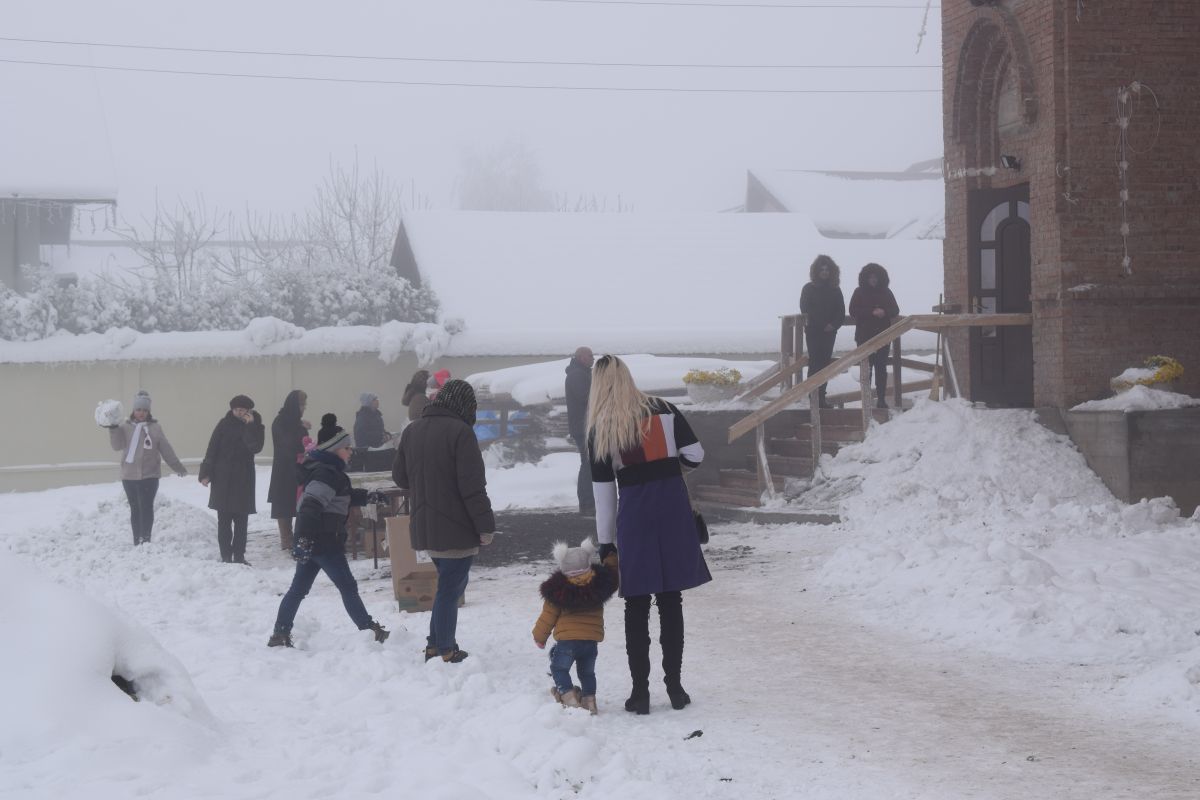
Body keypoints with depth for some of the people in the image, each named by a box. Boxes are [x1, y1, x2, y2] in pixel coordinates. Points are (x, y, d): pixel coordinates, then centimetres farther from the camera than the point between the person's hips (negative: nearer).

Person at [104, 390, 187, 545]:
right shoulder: (125, 427, 4)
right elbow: (117, 445, -9)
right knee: (135, 509, 9)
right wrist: (113, 429, -22)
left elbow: (166, 450, 5)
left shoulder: (155, 428, 2)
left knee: (146, 507, -13)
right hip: (129, 475, 2)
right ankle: (137, 541, 16)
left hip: (149, 475, -2)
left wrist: (178, 467, 5)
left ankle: (145, 539, -17)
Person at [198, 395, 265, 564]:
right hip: (222, 479, -1)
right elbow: (212, 449, -2)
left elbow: (255, 448, -14)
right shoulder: (225, 424, 0)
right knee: (224, 520, 1)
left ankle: (239, 556, 7)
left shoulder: (254, 426, 3)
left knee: (241, 520, 2)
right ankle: (226, 556, 5)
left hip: (244, 480, 1)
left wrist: (250, 426, -18)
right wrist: (206, 473, -8)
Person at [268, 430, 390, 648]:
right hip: (325, 543, -10)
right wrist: (305, 538, -35)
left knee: (298, 589, 11)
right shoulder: (327, 473, -17)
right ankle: (370, 631, 3)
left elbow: (345, 496, 34)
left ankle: (280, 634, 12)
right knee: (348, 587, -2)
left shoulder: (329, 470, 16)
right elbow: (311, 505, -28)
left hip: (310, 542, 10)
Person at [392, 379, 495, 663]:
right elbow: (472, 486, -19)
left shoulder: (411, 431, 8)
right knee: (450, 589, 0)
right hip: (456, 528, -7)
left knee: (449, 584, 20)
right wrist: (485, 525, -13)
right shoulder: (460, 431, -16)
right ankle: (445, 652, 4)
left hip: (424, 526, 7)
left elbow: (400, 477, 17)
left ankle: (435, 645, 20)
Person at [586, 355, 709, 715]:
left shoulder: (601, 429, 0)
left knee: (636, 607, 6)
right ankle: (674, 685, 12)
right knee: (671, 602, 9)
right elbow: (695, 454, -3)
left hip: (634, 515, -1)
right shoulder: (664, 411, 2)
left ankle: (640, 691, 5)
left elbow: (603, 490, 0)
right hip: (673, 510, 1)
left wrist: (605, 542, 4)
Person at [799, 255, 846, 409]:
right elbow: (805, 309, -4)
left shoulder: (835, 290, 9)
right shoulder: (809, 288, 0)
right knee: (815, 363, -8)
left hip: (829, 331, 4)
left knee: (825, 363, 5)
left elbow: (841, 311, 8)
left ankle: (821, 398, 10)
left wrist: (834, 324, -10)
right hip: (813, 331, -3)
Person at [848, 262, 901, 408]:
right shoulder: (859, 292, 3)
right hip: (864, 336, -1)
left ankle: (881, 399, 2)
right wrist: (872, 312, -15)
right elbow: (853, 311, -5)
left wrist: (884, 312, -15)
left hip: (882, 336, 1)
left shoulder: (886, 292, 8)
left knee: (881, 368, 0)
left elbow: (895, 311, 6)